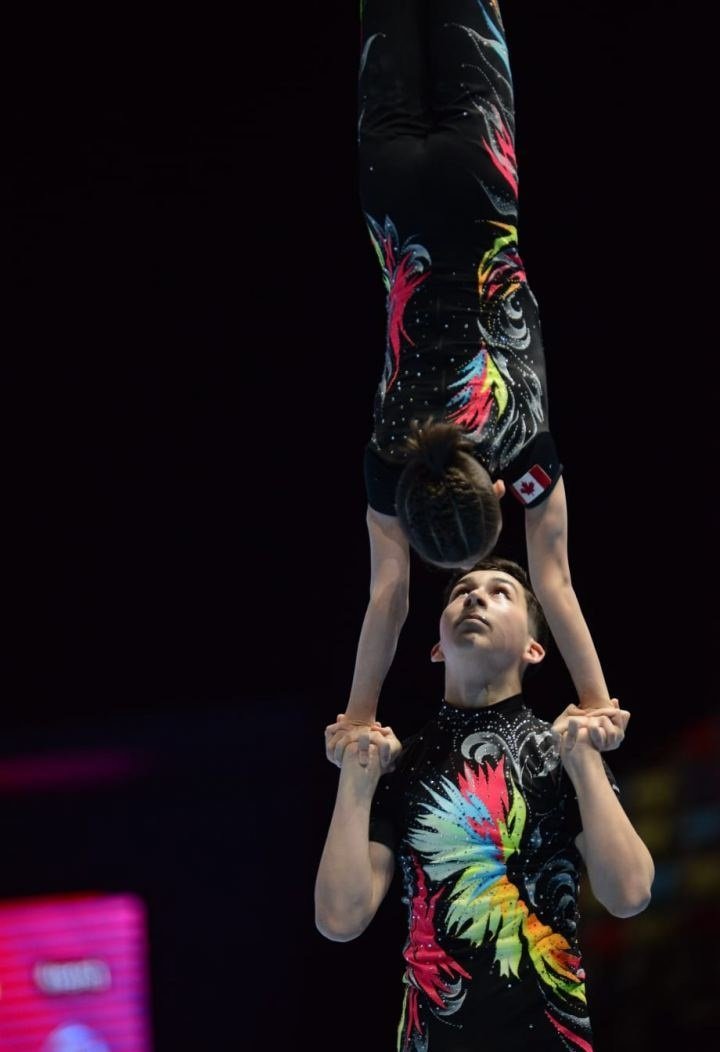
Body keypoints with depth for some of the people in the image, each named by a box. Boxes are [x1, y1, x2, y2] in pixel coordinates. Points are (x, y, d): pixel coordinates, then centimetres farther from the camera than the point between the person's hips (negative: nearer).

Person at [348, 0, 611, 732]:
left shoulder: (528, 450, -25)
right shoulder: (390, 462, -23)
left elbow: (555, 584, -22)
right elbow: (387, 595, -19)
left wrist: (598, 702, -21)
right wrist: (359, 717, -19)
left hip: (469, 185, 0)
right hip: (401, 194, 0)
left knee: (463, 102, 23)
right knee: (393, 113, 25)